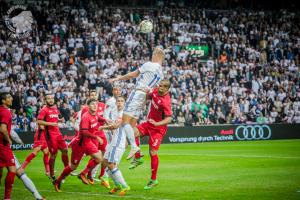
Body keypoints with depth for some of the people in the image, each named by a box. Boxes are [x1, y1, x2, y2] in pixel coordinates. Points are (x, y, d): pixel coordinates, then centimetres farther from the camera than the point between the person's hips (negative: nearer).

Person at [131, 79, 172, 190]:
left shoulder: (165, 102, -26)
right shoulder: (156, 91, -3)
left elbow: (169, 118, -29)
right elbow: (149, 96, 20)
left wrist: (156, 123, -41)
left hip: (158, 128, -8)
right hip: (149, 123, 8)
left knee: (152, 152, -6)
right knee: (133, 133, -15)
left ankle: (153, 180, 6)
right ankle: (137, 158, 1)